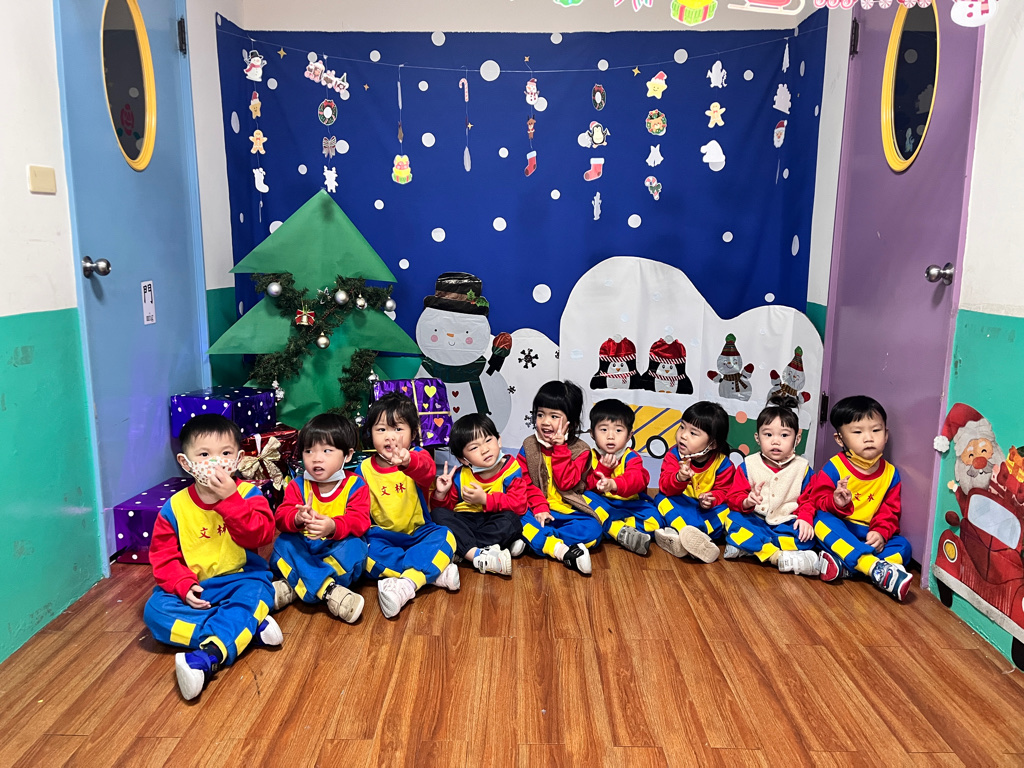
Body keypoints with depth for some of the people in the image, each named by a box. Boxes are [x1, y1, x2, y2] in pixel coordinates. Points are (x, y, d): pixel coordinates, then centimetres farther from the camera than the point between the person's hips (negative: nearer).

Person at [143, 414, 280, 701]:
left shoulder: (247, 494, -6)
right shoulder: (175, 508, -2)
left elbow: (261, 536, -20)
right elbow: (163, 556, 0)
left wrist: (230, 499, -27)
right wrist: (184, 586, -17)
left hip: (240, 581, -2)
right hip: (195, 590, 3)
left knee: (256, 592, -32)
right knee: (155, 610, -22)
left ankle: (209, 656, -44)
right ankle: (250, 626, -25)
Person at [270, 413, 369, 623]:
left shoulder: (355, 485, -6)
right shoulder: (297, 486, 1)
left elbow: (359, 521, -19)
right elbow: (281, 517, -11)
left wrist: (333, 527, -41)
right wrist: (297, 518, -38)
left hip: (338, 548, -2)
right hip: (303, 549, 2)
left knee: (354, 547, -33)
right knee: (283, 543, -26)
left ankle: (292, 589, -35)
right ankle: (329, 589, -40)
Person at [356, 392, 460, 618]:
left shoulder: (417, 457, -8)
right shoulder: (364, 469, 0)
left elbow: (428, 470, -35)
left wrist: (408, 462, -58)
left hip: (419, 532, -1)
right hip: (383, 536, 2)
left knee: (444, 537, -28)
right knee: (366, 550, -29)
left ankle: (407, 583, -38)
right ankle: (435, 573, -28)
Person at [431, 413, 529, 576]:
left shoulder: (511, 470, -9)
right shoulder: (460, 476, -1)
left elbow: (519, 505, -19)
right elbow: (448, 506, 7)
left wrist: (485, 499, -25)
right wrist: (441, 494, -15)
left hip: (494, 523, -3)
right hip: (465, 522, 3)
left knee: (511, 521, -33)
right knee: (438, 514, -22)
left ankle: (463, 551, -28)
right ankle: (477, 555, -39)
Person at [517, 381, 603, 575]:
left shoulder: (580, 450, -3)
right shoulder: (529, 446, 3)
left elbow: (566, 483, -14)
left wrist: (559, 449, -17)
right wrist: (539, 507, -17)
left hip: (569, 512, 0)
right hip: (538, 510, 1)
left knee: (592, 530, -27)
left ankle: (535, 539, -26)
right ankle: (562, 551, -36)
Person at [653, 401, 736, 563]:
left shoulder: (722, 463, -10)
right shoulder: (674, 454, -11)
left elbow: (723, 490, -2)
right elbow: (665, 486, -20)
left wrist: (711, 499, -27)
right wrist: (679, 478, -44)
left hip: (707, 508, 0)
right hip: (680, 504, 0)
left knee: (725, 510, -27)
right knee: (662, 499, -26)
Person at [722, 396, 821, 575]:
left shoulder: (802, 467, 4)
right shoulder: (748, 465, 1)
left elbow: (808, 500, 5)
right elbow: (734, 497, -3)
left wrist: (805, 518, -16)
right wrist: (747, 502, -27)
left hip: (786, 524, 1)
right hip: (754, 521, 0)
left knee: (806, 537, -29)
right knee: (733, 519, -30)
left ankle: (747, 548, -30)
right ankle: (778, 557, -38)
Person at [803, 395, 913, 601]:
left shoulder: (890, 473, 5)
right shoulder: (834, 468, -9)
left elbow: (890, 510, 4)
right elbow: (814, 498, -12)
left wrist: (881, 532, -16)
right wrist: (835, 502, -35)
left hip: (868, 536, 4)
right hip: (836, 531, -4)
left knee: (903, 546, -17)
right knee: (823, 520, -34)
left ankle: (843, 565, -33)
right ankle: (877, 569, -44)